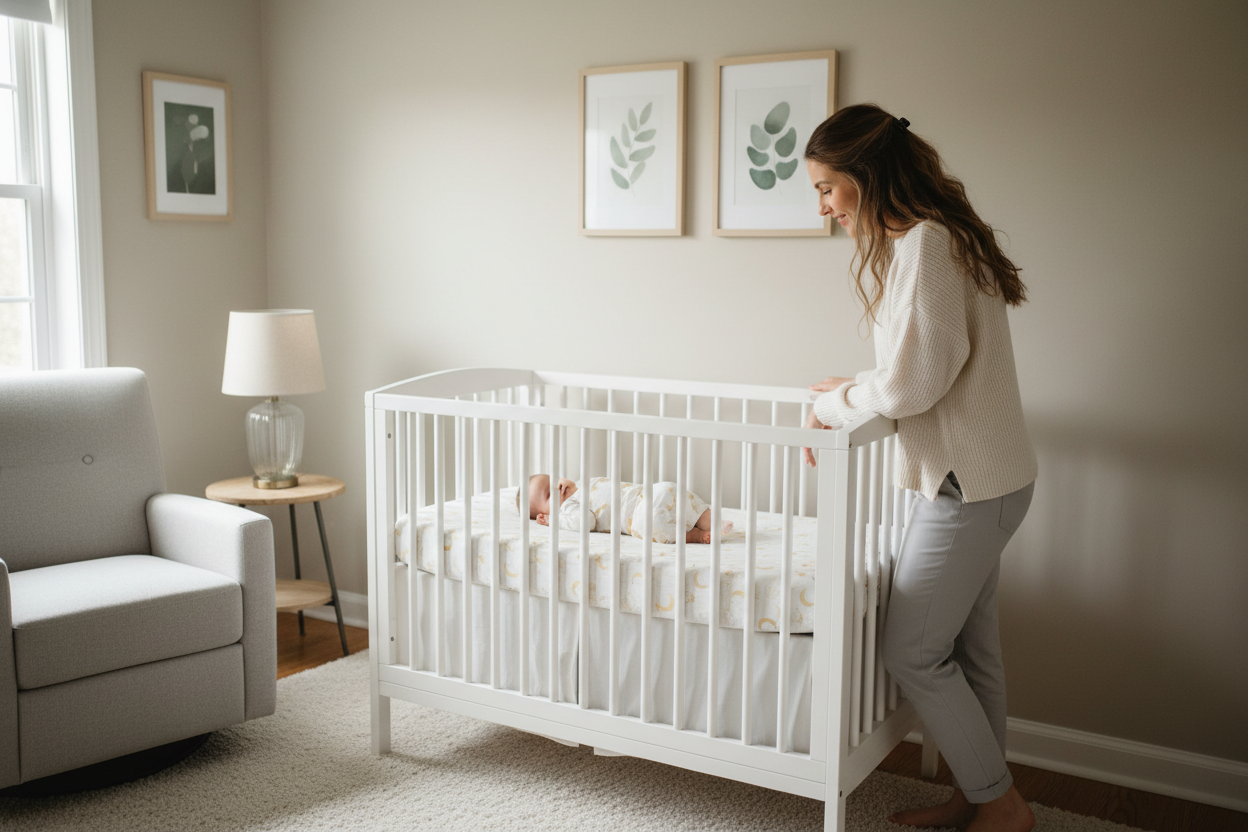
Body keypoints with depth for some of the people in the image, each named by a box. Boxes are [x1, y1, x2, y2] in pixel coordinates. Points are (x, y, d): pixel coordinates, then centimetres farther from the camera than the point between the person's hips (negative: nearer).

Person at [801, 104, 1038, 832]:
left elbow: (917, 381, -23)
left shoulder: (923, 244, -19)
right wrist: (856, 389, 9)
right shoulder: (936, 237, 13)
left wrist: (834, 407, -8)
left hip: (970, 483, -10)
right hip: (981, 476, 10)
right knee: (969, 647, 17)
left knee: (914, 652, 1)